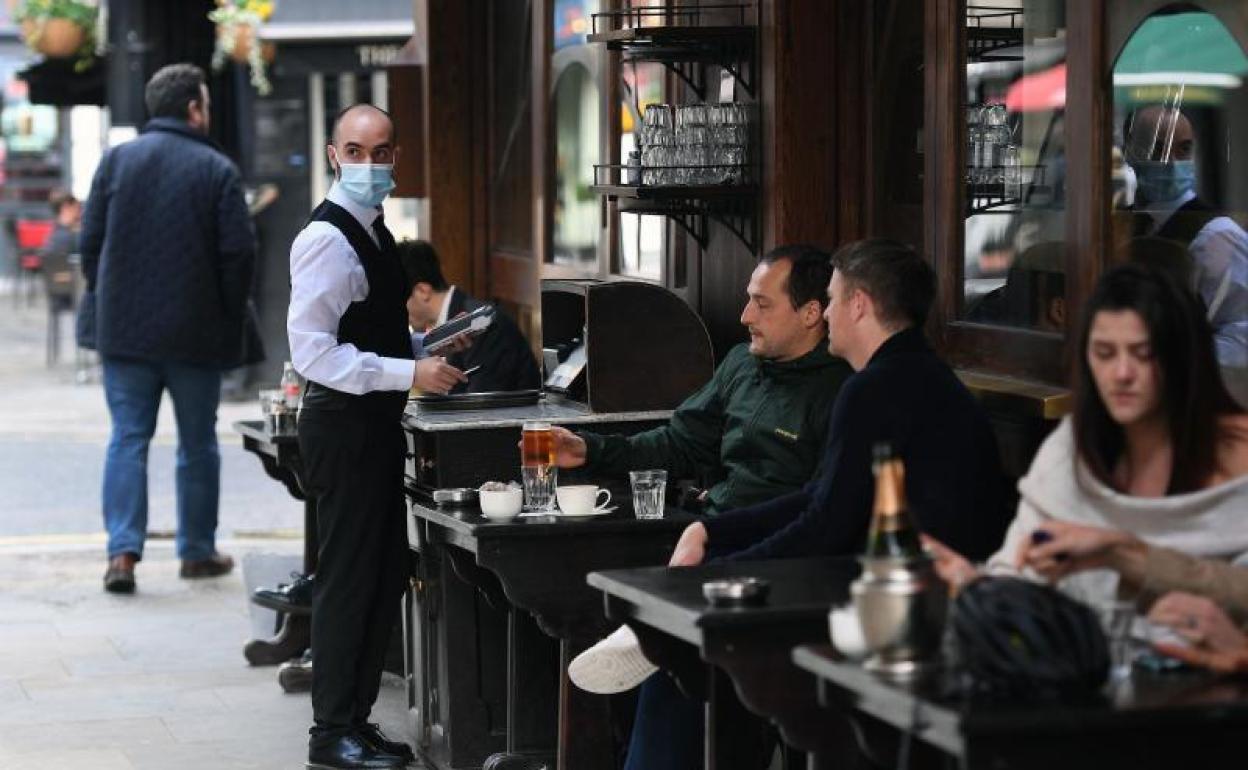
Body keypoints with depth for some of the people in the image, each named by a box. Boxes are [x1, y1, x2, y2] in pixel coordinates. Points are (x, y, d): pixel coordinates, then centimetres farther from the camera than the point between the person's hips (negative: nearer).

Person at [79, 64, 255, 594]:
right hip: (195, 333, -2)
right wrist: (228, 317, 5)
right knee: (197, 444, 11)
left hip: (124, 330, 2)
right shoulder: (217, 169, -6)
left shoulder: (116, 159, 3)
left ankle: (123, 551, -8)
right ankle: (198, 551, 18)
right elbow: (239, 253, -8)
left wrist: (106, 304, 14)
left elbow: (91, 242, 4)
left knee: (127, 438, 4)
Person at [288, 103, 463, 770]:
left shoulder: (373, 232, 13)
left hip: (376, 422, 10)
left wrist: (426, 347, 11)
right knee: (348, 580, -3)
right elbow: (312, 352, -23)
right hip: (342, 423, -10)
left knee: (384, 577, 14)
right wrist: (410, 373, -24)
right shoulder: (326, 239, -17)